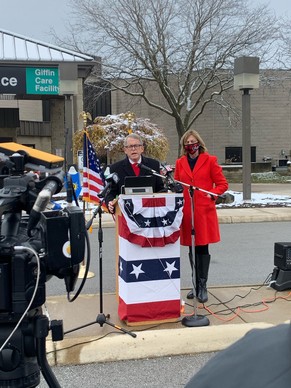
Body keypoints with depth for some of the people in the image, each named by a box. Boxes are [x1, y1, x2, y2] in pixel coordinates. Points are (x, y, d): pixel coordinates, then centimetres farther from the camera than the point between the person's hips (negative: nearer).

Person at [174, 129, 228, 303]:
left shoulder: (210, 160, 3)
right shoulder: (180, 163, 12)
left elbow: (223, 184, 3)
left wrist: (213, 194, -12)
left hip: (204, 210, -3)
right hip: (186, 211, 3)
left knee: (203, 248, -2)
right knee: (192, 249, 8)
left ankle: (202, 286, 5)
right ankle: (196, 285, 20)